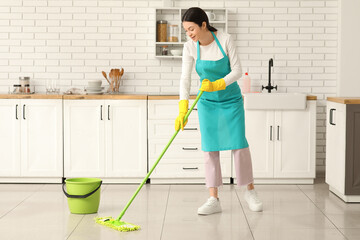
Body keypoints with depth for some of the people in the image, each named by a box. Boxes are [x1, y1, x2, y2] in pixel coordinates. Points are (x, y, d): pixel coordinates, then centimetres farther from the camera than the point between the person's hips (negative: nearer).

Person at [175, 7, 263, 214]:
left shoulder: (225, 40, -18)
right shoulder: (190, 47, -12)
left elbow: (237, 71, -15)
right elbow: (185, 79, -17)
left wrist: (217, 85, -30)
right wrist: (182, 111, -27)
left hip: (231, 100, -2)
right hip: (207, 102, 2)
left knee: (239, 144, -2)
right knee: (210, 148, -2)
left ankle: (250, 191, 17)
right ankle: (214, 200, 2)